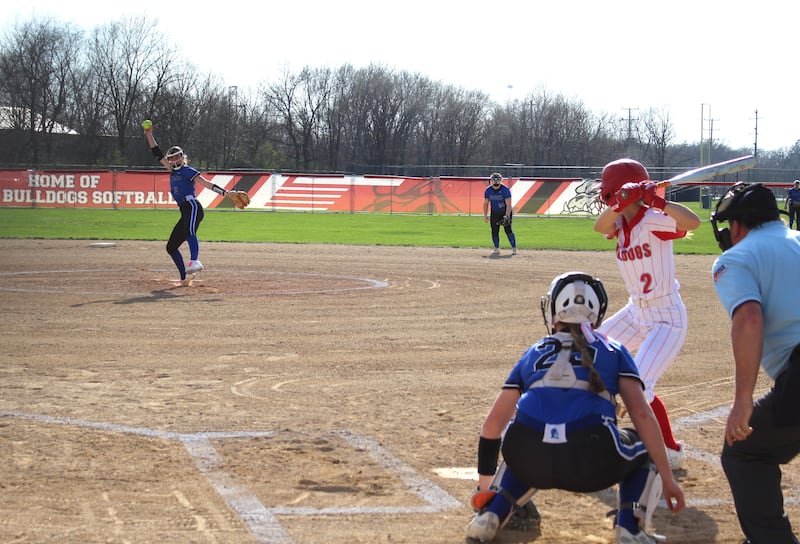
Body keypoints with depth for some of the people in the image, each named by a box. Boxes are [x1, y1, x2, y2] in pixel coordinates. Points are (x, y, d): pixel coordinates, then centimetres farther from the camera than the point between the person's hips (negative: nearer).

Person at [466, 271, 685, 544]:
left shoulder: (534, 353, 29)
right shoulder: (613, 351, 23)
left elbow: (493, 424, 28)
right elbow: (642, 414, 10)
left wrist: (485, 486, 39)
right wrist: (667, 479, 14)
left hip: (532, 463, 3)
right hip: (590, 463, -2)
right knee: (646, 449, 29)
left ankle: (490, 515, 18)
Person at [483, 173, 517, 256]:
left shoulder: (505, 190, -20)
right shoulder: (488, 190, -8)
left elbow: (508, 205, -22)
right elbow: (486, 203, 4)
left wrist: (507, 216, -31)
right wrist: (485, 216, -2)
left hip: (506, 212, -4)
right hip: (494, 213, 4)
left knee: (508, 229, -14)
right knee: (494, 231, -1)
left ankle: (514, 248, -10)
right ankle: (496, 248, 12)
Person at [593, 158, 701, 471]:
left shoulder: (655, 220, -21)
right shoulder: (620, 221, 1)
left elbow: (693, 222, -39)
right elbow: (599, 226, -22)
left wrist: (656, 200, -46)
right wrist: (622, 204, -40)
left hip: (667, 318, -9)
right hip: (636, 312, 9)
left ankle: (672, 451, 0)